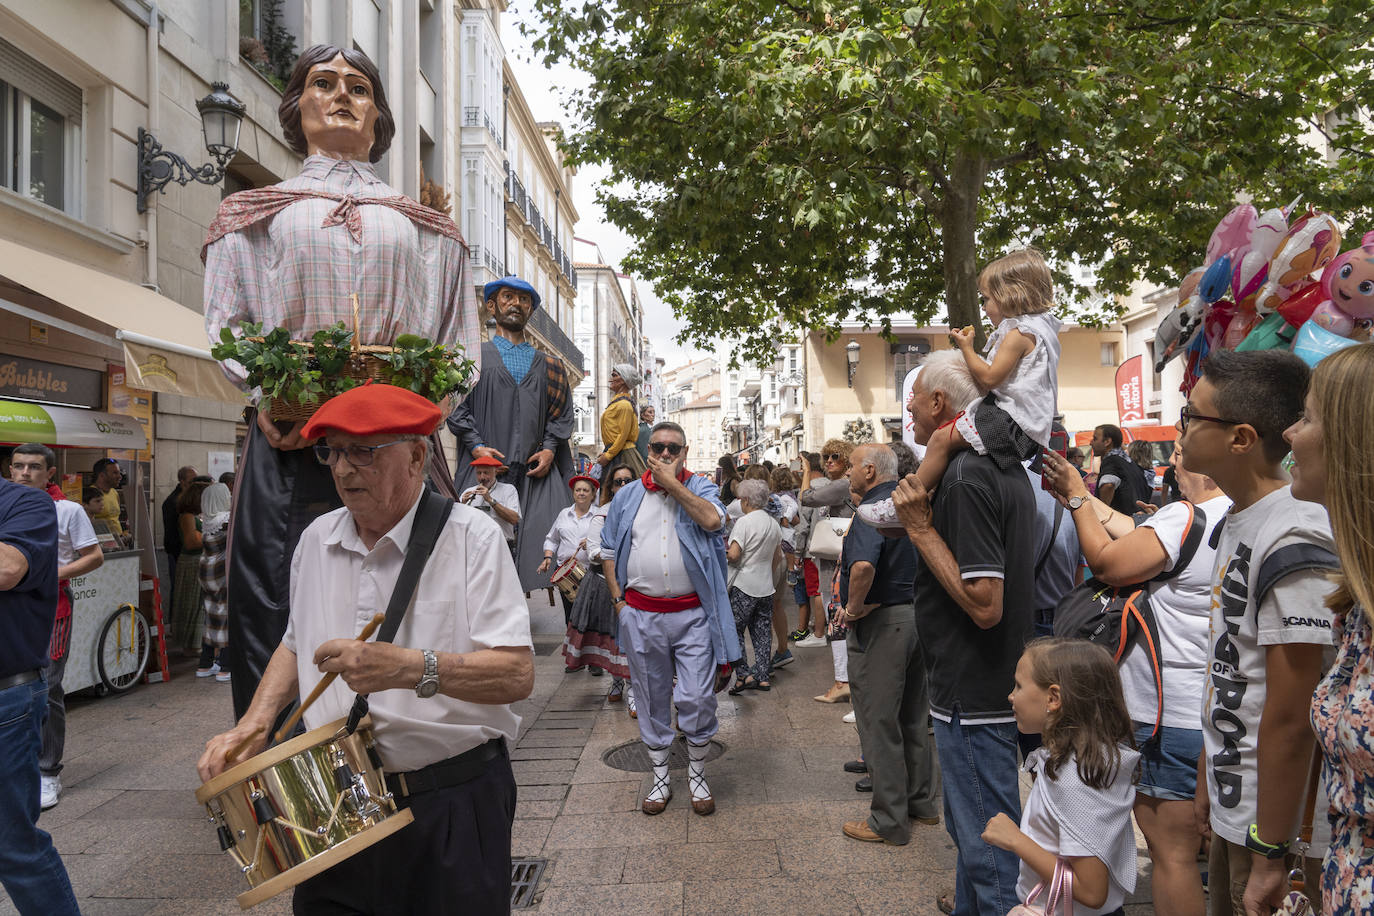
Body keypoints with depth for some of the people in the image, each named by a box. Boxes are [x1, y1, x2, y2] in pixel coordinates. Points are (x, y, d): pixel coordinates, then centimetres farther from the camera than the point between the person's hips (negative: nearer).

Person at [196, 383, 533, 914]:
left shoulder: (471, 538, -15)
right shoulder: (317, 539, 4)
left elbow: (518, 675, -22)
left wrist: (408, 668, -33)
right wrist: (255, 722, 4)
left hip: (452, 809, -4)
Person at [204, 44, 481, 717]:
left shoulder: (422, 227, 21)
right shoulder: (257, 215, 21)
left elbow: (459, 342, 13)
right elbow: (225, 325, 11)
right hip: (290, 441, 0)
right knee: (283, 617, -3)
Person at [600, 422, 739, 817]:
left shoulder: (700, 488, 2)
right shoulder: (627, 496, 9)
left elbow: (712, 520, -21)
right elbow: (609, 551, 12)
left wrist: (671, 483, -14)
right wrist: (618, 598, 2)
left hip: (692, 614, -2)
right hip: (641, 614, 3)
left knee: (697, 698, -1)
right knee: (651, 699, 13)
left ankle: (697, 774, 23)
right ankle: (660, 777, 30)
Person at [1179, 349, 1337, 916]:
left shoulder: (1293, 545, -25)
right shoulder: (1240, 520, 5)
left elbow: (1288, 720, -24)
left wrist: (1269, 857, -18)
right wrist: (1208, 781, 16)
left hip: (1272, 821, -8)